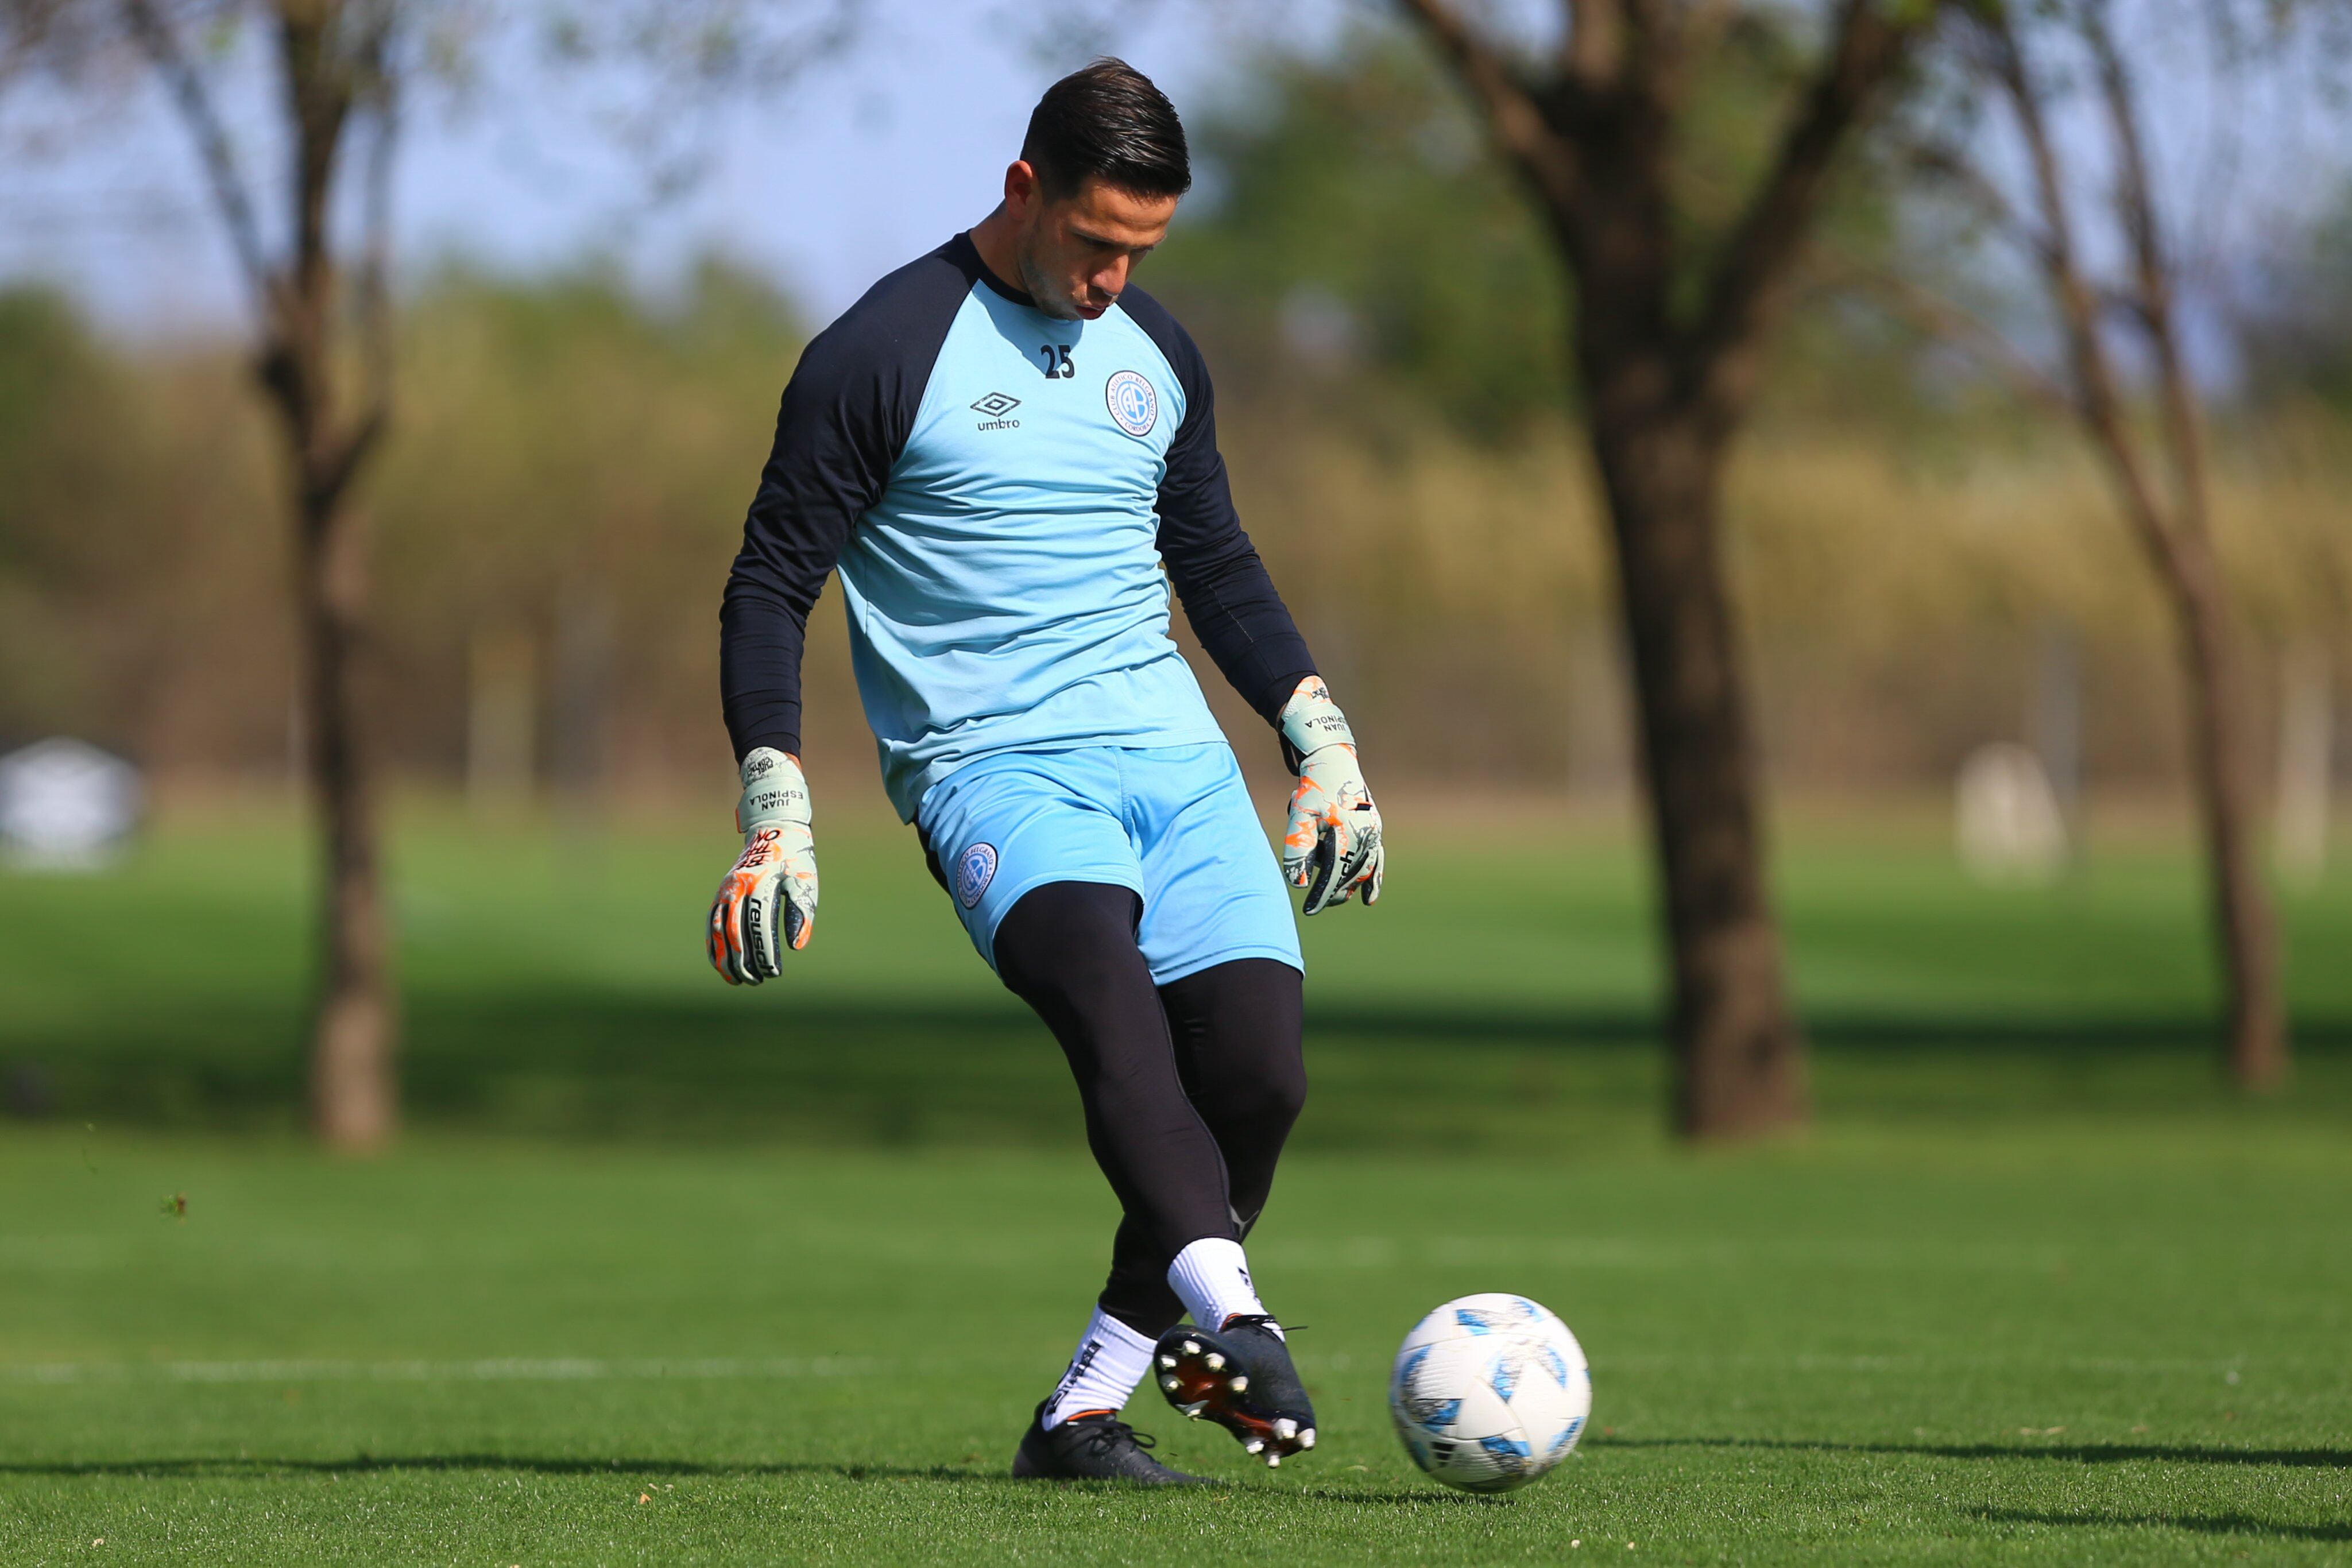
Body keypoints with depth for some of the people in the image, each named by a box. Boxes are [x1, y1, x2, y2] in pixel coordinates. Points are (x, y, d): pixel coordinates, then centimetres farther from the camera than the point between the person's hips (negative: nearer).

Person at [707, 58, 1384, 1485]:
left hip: (1175, 755, 6)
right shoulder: (885, 353, -4)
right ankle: (1228, 1314, -49)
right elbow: (772, 584, -3)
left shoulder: (1157, 354, 15)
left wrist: (1321, 741, 21)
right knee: (1103, 980, -35)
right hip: (992, 766, -6)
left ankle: (1090, 1405, 1)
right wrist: (775, 814, -11)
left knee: (1258, 1069, -11)